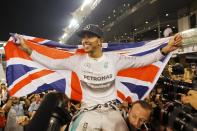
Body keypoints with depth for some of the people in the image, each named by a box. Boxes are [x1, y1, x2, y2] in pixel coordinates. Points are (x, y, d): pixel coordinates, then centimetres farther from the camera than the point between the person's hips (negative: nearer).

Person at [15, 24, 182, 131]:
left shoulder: (114, 58, -6)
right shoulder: (78, 60, -5)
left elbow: (141, 61, -5)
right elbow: (52, 63, 1)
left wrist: (165, 49, -15)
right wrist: (28, 50, -2)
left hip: (112, 113, 1)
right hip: (87, 113, 0)